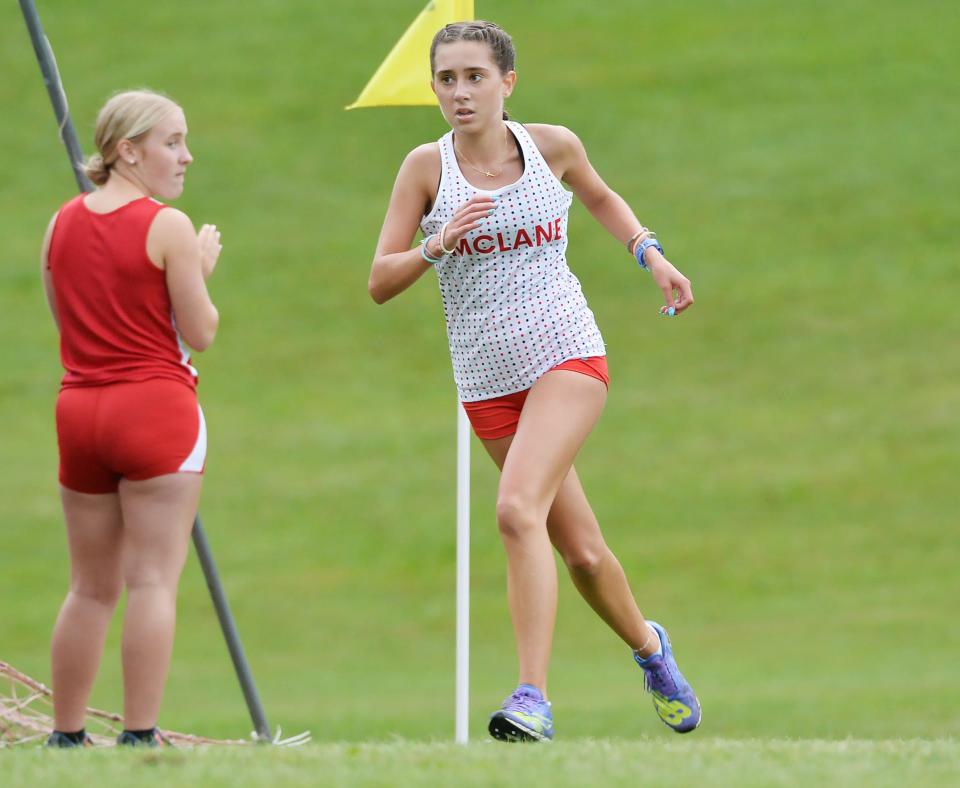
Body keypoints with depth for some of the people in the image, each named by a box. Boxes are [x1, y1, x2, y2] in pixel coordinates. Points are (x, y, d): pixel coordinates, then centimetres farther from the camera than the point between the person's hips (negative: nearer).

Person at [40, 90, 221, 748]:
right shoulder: (167, 227, -10)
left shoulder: (62, 224, 9)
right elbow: (201, 333, -9)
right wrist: (200, 270, 7)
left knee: (91, 587, 13)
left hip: (79, 409, 6)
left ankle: (67, 737, 16)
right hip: (155, 406, -6)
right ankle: (140, 736, -10)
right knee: (153, 581, -5)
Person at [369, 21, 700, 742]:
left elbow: (600, 197, 23)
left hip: (566, 356, -2)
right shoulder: (426, 167, -2)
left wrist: (650, 253, 9)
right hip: (488, 380, 2)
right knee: (580, 550, 9)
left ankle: (534, 698, -28)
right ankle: (648, 645, 38)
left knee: (518, 508, -25)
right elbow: (380, 283, -3)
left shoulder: (552, 146, -1)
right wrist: (438, 245, -20)